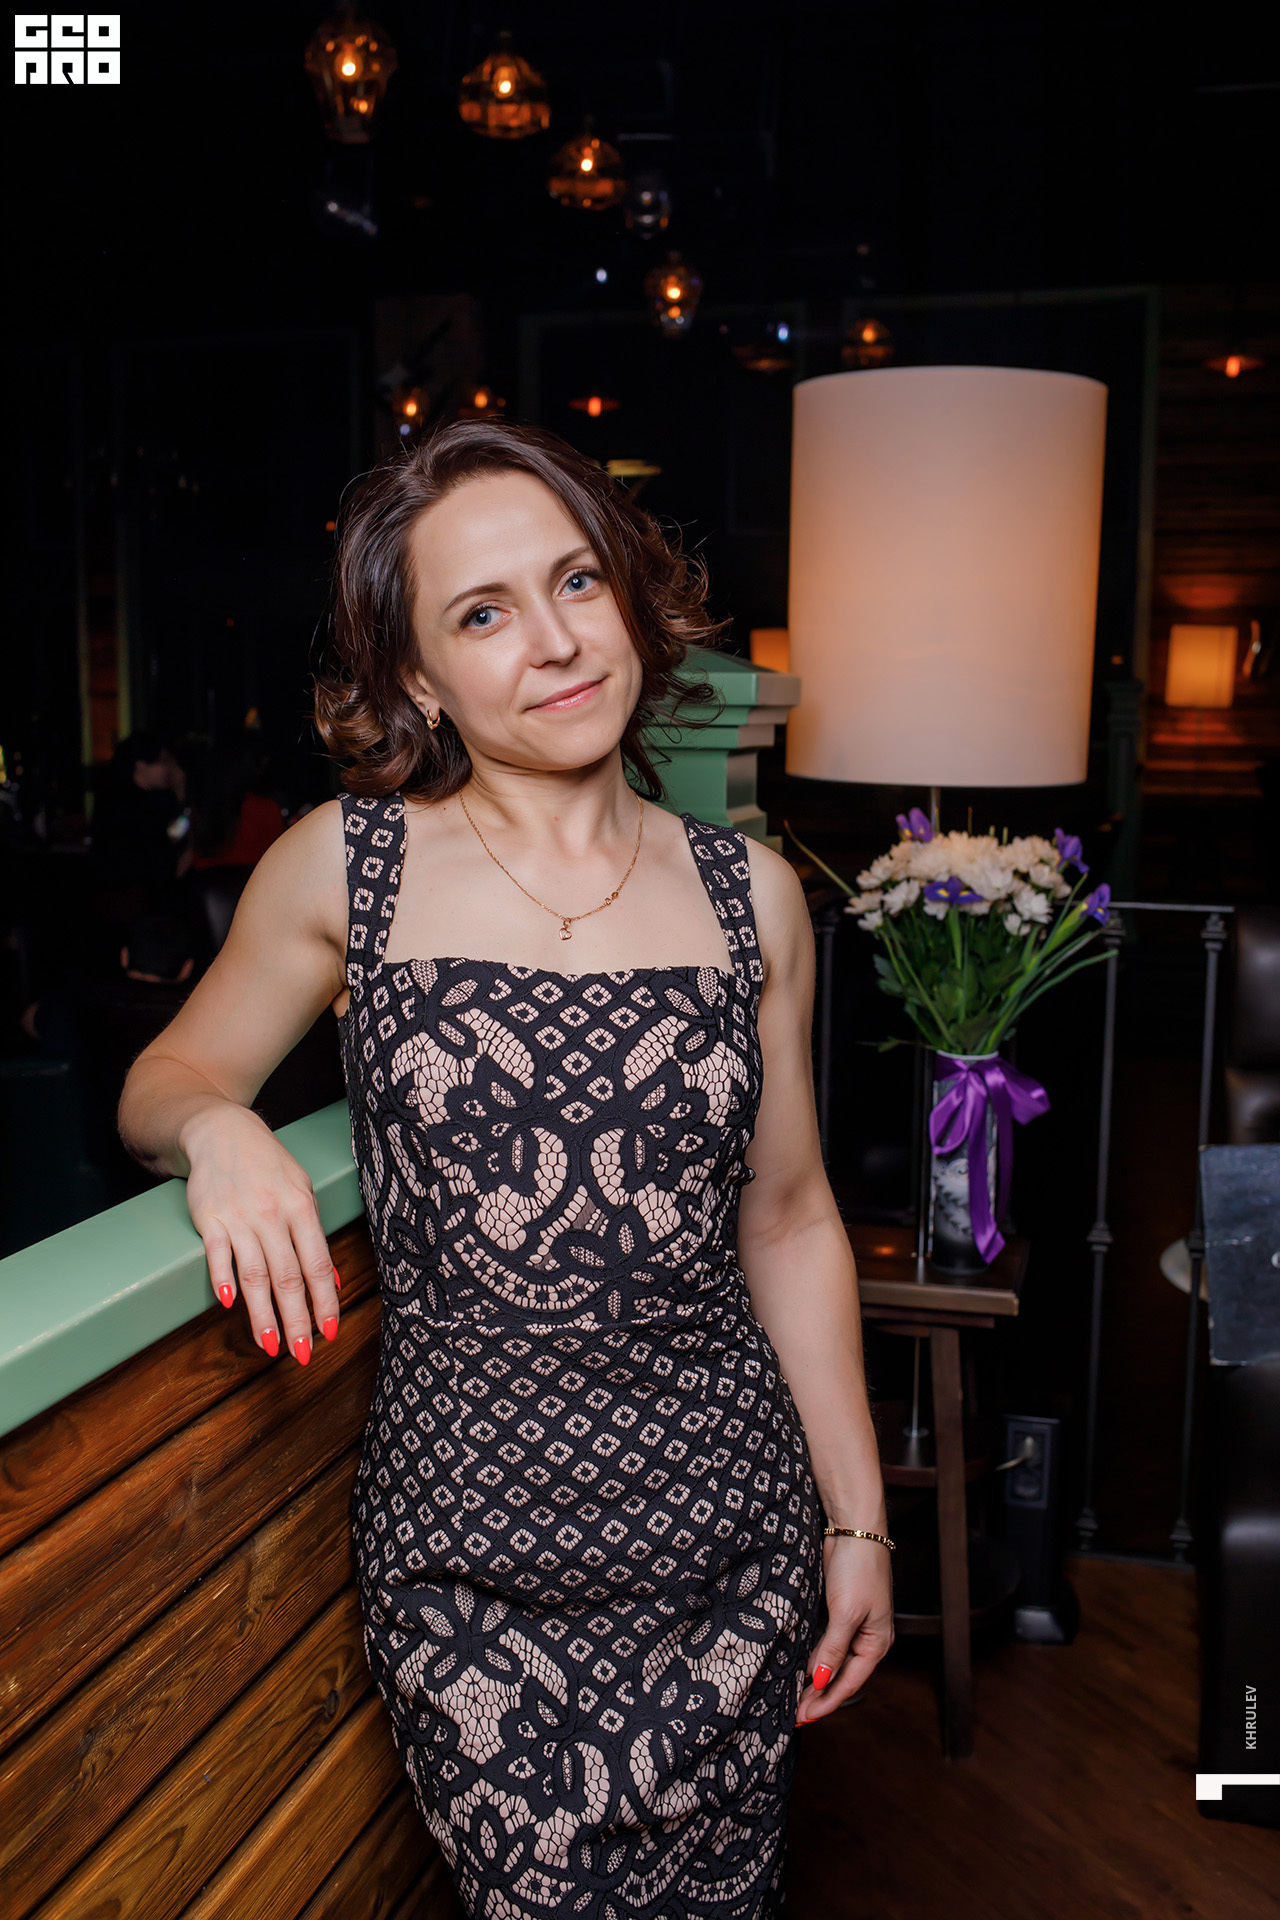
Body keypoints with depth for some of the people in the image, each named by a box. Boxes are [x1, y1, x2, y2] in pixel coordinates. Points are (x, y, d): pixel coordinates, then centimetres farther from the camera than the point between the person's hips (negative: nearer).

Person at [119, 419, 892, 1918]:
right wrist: (220, 1128, -14)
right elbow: (163, 1081, 10)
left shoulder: (751, 894, 2)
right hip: (467, 1538, -1)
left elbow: (788, 1220, 7)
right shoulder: (343, 866, -3)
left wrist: (857, 1515, 8)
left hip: (729, 1526, 2)